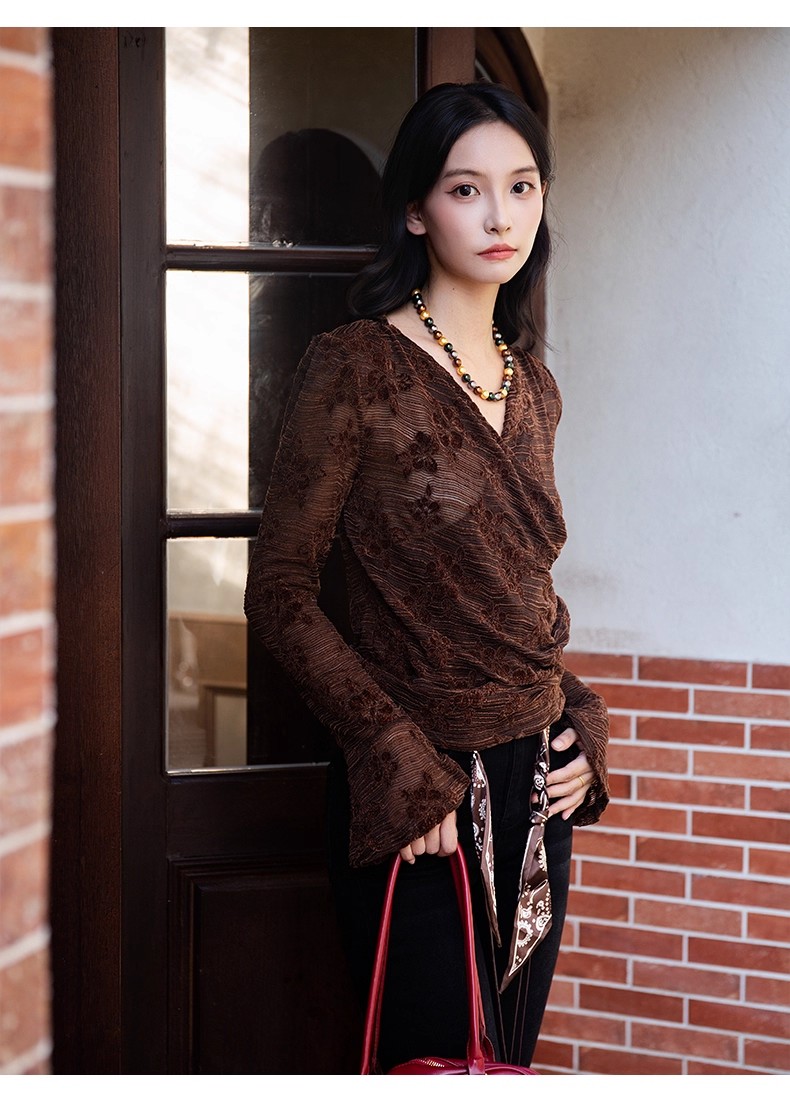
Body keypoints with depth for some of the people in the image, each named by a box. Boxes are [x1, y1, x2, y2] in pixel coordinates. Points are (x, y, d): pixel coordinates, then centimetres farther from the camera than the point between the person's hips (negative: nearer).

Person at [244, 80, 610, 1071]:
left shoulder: (533, 389, 11)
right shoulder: (356, 368, -10)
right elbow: (279, 594, -11)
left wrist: (578, 726, 5)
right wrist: (402, 766, -17)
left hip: (535, 783, 7)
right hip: (415, 795, -6)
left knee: (512, 1055, 13)